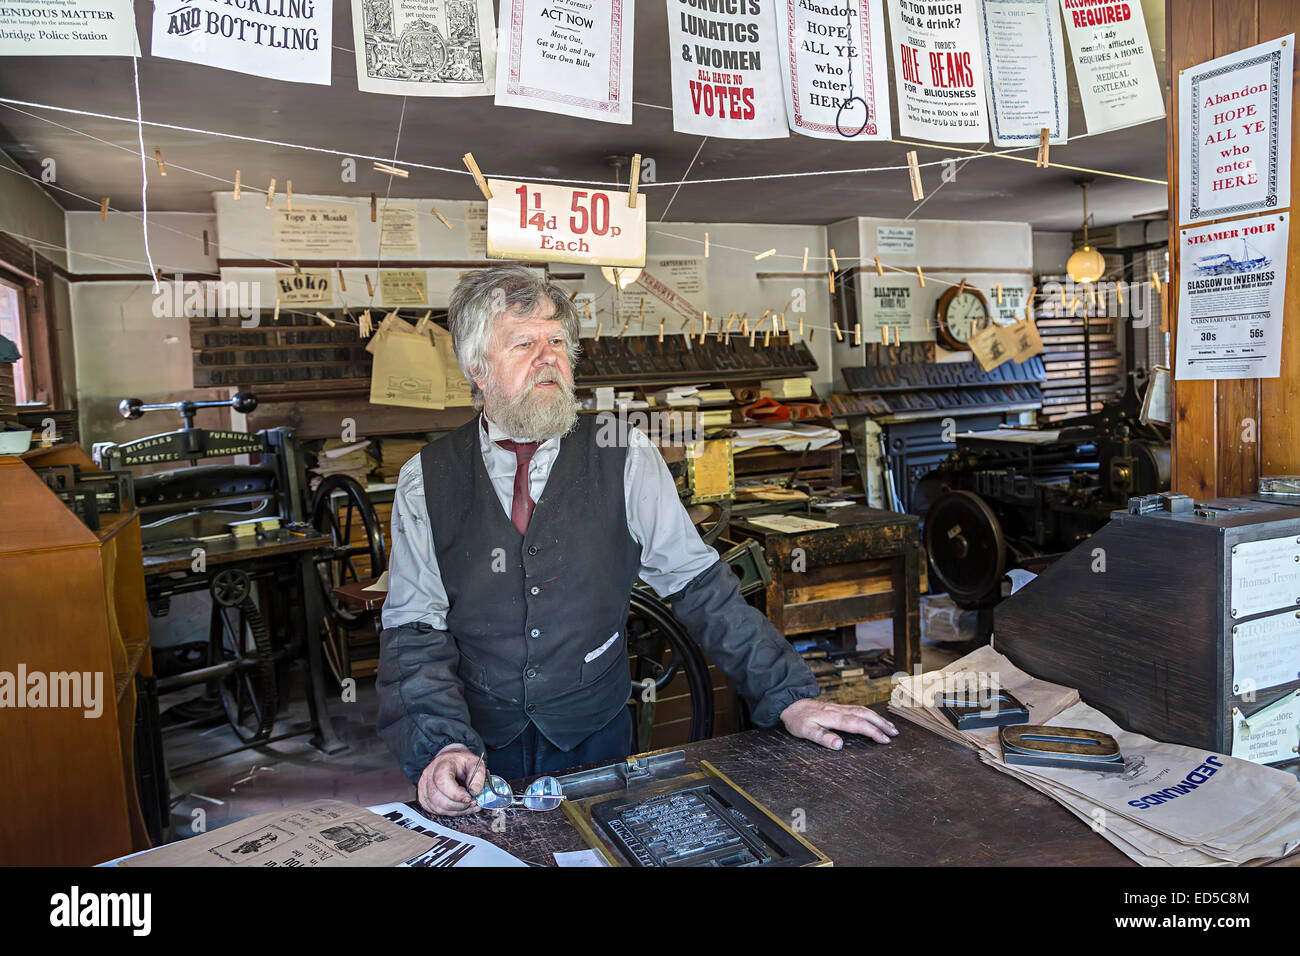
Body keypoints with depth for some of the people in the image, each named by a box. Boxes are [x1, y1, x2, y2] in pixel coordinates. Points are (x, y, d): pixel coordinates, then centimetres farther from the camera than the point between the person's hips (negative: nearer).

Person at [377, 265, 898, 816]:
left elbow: (699, 585, -7)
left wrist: (789, 697, -12)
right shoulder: (424, 481, -6)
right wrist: (442, 748, -24)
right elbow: (414, 631, -9)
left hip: (594, 741, 1)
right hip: (482, 752, 0)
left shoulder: (625, 460, -7)